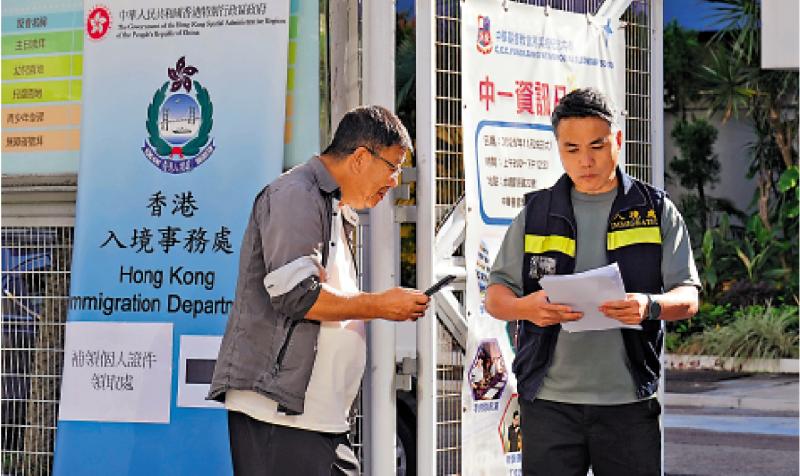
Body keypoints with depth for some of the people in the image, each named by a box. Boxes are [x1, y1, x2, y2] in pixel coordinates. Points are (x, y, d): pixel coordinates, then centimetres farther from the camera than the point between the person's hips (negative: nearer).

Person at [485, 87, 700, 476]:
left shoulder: (657, 211, 7)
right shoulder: (536, 214, 11)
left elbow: (688, 298, 3)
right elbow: (495, 296, 9)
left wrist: (651, 306, -20)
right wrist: (526, 307, -14)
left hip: (628, 400, -1)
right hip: (550, 399, 1)